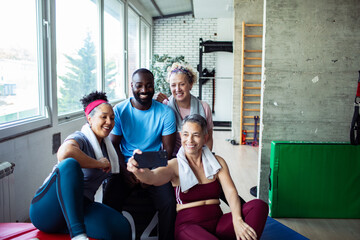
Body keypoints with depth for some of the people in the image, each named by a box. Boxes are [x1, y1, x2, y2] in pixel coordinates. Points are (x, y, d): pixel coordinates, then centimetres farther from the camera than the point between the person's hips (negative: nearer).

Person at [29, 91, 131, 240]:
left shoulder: (105, 144, 16)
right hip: (48, 207, -5)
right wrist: (99, 164, -21)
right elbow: (64, 153, -34)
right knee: (70, 164, -38)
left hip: (78, 208, 5)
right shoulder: (80, 138, -9)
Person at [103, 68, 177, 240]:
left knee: (169, 204, -22)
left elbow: (168, 149, -1)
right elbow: (113, 145, 0)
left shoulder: (165, 113, -1)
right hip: (126, 166, 1)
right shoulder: (119, 111, 0)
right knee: (110, 201, -22)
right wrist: (125, 171, -15)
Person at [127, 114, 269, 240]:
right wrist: (138, 170, -45)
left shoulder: (217, 162, 9)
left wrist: (237, 220, -21)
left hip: (218, 223, 4)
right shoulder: (175, 165, 0)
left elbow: (230, 191, -2)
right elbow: (152, 177, -20)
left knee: (259, 205, -19)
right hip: (188, 225, -4)